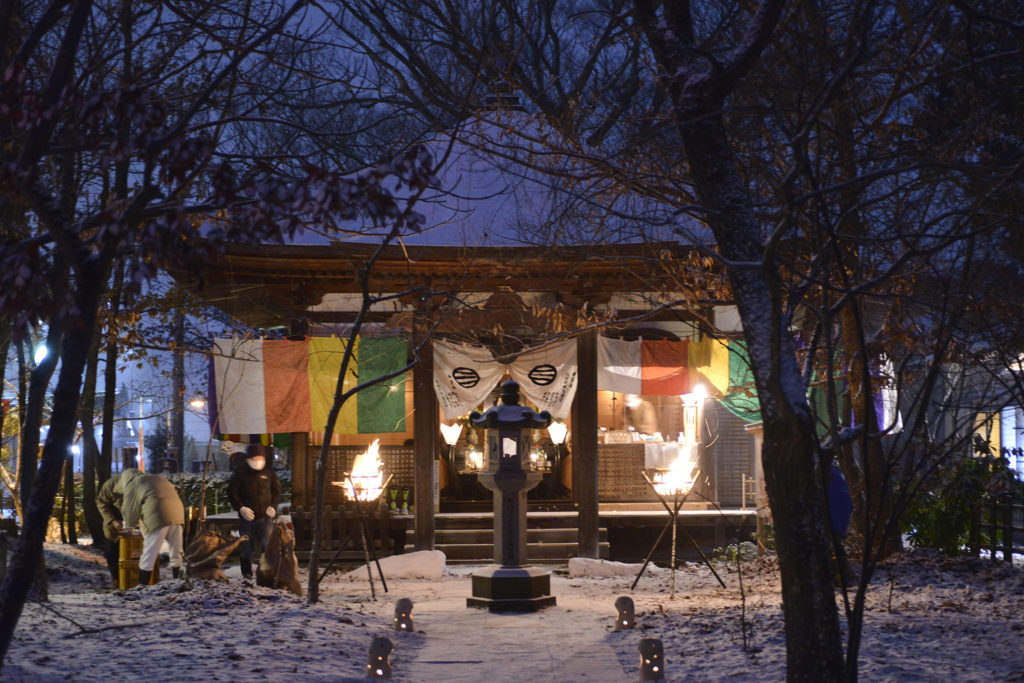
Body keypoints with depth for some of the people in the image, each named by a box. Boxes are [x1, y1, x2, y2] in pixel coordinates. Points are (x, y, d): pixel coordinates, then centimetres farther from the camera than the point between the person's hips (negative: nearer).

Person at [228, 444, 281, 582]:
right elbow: (232, 492, 2)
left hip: (265, 515, 1)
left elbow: (277, 491, 17)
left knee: (268, 546, -9)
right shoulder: (239, 473, 1)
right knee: (246, 547, 4)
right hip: (247, 517, -1)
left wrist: (273, 506, 2)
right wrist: (241, 508, -10)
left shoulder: (269, 472, 7)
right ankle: (247, 575, 16)